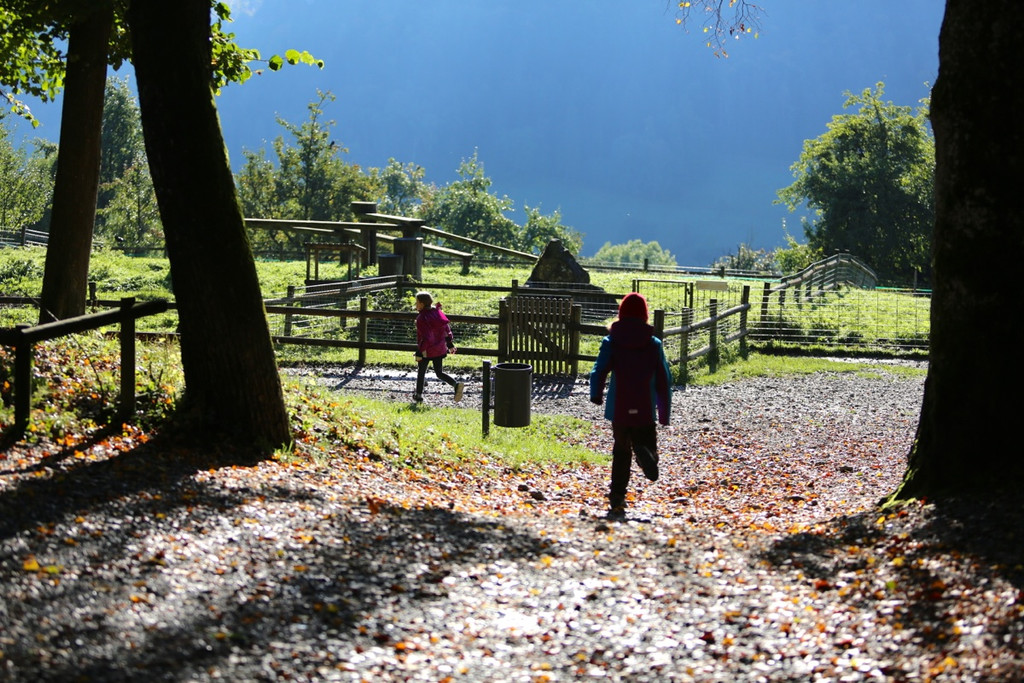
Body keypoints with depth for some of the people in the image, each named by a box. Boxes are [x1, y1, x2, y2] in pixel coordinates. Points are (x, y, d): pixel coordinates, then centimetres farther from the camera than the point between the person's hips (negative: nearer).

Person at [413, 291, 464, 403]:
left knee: (421, 372, 15)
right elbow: (447, 329, 8)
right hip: (440, 349, 6)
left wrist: (419, 352, -20)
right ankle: (456, 385, -10)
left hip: (426, 351, -6)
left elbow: (425, 337, -25)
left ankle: (418, 395, 27)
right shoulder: (437, 313, 1)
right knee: (439, 373, 13)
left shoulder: (422, 318, -21)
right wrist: (450, 344, 18)